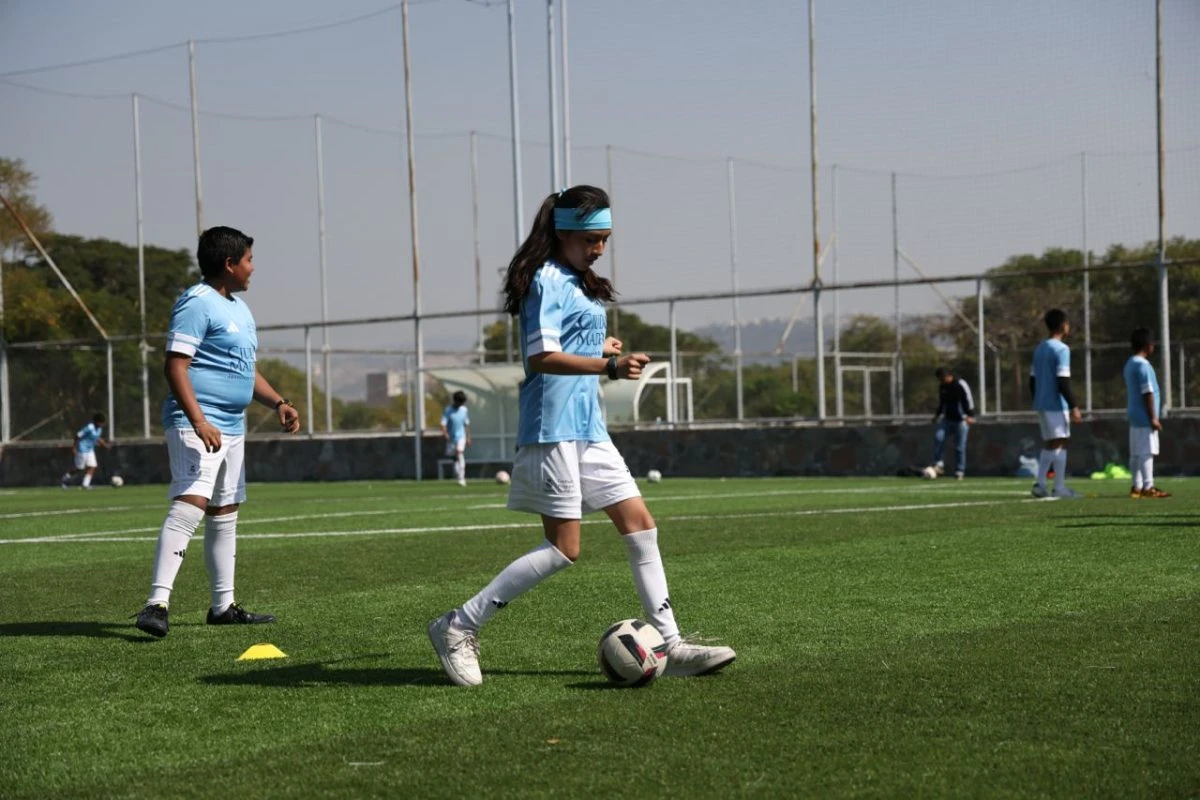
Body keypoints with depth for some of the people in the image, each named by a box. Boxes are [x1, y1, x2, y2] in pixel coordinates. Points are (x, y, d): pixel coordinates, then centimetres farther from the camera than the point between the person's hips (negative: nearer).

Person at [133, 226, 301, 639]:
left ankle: (223, 606, 23)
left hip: (231, 427, 10)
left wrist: (278, 403, 15)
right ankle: (157, 603, -28)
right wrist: (198, 421, -28)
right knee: (189, 505, -22)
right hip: (196, 424, -10)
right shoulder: (197, 303, -12)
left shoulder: (238, 307, 20)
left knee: (224, 515, 14)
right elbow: (175, 365, -19)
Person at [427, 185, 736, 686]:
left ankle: (671, 648, 8)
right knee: (563, 549, -9)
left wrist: (598, 346, 23)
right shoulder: (547, 280, -11)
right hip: (554, 425, -10)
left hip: (587, 426, 10)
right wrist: (609, 366, -30)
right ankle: (458, 627, -1)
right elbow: (540, 357, -23)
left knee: (640, 527, 5)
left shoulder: (577, 283, 18)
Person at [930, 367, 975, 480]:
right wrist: (937, 414, 19)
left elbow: (969, 400, -15)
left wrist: (970, 416, -23)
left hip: (961, 420, -5)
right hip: (947, 419, 5)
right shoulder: (942, 386, 7)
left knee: (960, 447, -3)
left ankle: (959, 471, 4)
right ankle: (938, 464, -13)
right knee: (938, 436, -18)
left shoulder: (961, 384, -13)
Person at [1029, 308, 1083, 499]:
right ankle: (1060, 488, -6)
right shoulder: (1061, 349, -12)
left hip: (1041, 404, 8)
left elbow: (1033, 380, 15)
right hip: (1056, 405, -8)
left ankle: (1040, 485, 9)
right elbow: (1063, 382, -18)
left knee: (1049, 444, 13)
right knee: (1060, 443, -4)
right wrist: (1074, 406, -16)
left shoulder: (1039, 349, 13)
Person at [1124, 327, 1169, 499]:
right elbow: (1147, 393, -18)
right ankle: (1148, 487, -11)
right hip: (1144, 417, -10)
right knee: (1147, 452, -9)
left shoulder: (1130, 364, 15)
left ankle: (1137, 487, 11)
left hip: (1134, 416, 10)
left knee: (1136, 453, 9)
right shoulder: (1143, 365, -15)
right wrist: (1153, 417, -16)